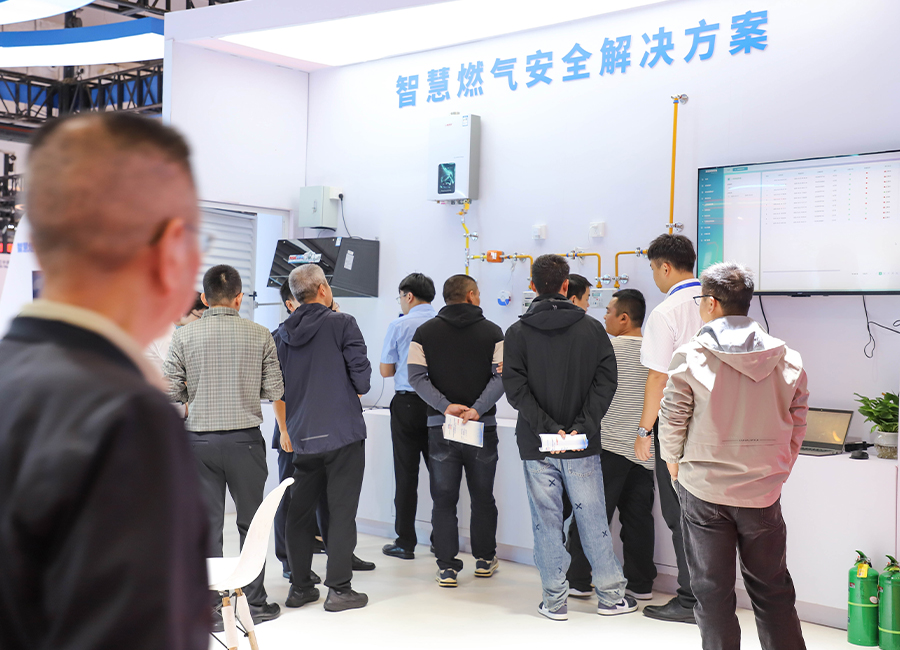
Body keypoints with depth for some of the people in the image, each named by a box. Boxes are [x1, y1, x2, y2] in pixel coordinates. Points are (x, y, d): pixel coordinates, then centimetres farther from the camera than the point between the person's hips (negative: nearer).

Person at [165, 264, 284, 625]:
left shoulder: (184, 336, -3)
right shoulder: (260, 335, -3)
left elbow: (171, 392, -5)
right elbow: (274, 391, -1)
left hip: (199, 439, 0)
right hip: (245, 439, 0)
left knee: (207, 524, 7)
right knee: (251, 521, 12)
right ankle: (254, 603, 19)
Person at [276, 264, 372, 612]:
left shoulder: (285, 333, 8)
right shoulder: (342, 323, -8)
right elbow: (362, 376, -10)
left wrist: (285, 432, 20)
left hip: (303, 436, 5)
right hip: (343, 432, -5)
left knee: (300, 511, 12)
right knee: (341, 510, 0)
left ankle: (300, 587, 19)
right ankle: (339, 589, 3)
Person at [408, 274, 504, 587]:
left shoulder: (425, 332, 5)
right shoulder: (492, 331, 2)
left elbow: (416, 376, -6)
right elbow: (501, 376, -10)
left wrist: (446, 406, -12)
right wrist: (477, 409, -16)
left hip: (440, 427, 0)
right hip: (483, 427, 0)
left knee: (444, 499, 7)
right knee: (483, 497, 14)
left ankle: (447, 567, 6)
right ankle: (485, 560, 25)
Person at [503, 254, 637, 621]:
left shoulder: (518, 332, -2)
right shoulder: (591, 328, 1)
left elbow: (515, 388, -11)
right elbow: (606, 381, -7)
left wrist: (547, 428, -13)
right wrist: (583, 426, -10)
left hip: (536, 445, -1)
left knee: (546, 521, 6)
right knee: (592, 519, 10)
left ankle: (555, 601, 12)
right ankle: (611, 595, 18)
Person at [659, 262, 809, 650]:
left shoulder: (690, 356, -11)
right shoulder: (787, 358, -2)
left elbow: (671, 421, -6)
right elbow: (797, 426, 3)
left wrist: (675, 466, 11)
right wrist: (775, 472, 15)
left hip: (704, 490, -2)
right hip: (763, 493, 2)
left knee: (712, 590, 10)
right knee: (772, 590, 15)